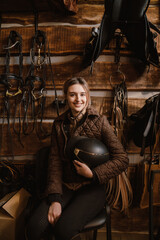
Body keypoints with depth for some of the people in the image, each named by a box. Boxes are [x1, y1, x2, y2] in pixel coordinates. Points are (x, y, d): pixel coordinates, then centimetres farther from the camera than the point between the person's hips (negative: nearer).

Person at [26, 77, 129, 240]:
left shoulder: (100, 121, -2)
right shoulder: (59, 124, 7)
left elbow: (122, 159, -6)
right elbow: (55, 161, 0)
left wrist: (92, 174, -15)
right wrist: (55, 199, -11)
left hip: (91, 188, -2)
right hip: (65, 187, 3)